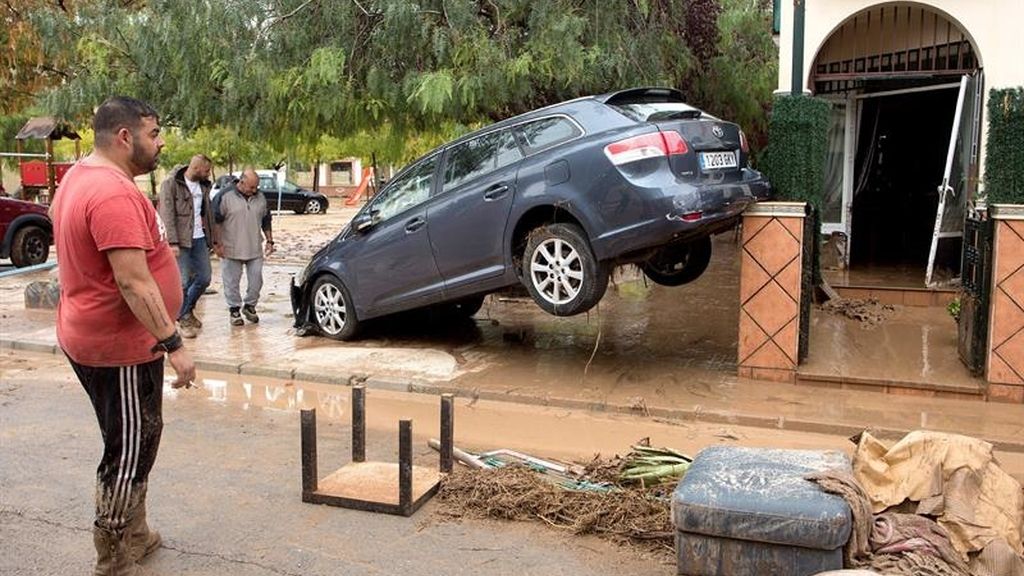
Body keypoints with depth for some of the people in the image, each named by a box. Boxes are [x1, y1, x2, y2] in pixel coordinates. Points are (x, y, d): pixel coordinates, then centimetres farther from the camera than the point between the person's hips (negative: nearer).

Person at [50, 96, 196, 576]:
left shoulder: (80, 178, 11)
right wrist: (173, 344, -24)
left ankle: (134, 536, 35)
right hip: (121, 346, -11)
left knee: (130, 443, 21)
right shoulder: (115, 193, -23)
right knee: (130, 451, 1)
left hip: (90, 335, 11)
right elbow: (134, 283, -28)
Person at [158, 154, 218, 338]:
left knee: (204, 279, 10)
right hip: (181, 240, -7)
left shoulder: (203, 186, 12)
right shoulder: (171, 184, -8)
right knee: (184, 282, -3)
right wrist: (173, 242, -20)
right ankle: (183, 319, 13)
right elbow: (167, 215, -13)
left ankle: (187, 311, 31)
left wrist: (213, 239, 13)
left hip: (200, 239, 7)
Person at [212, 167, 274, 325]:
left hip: (255, 250, 4)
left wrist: (269, 241, 11)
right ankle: (234, 310, 18)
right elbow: (216, 221, -7)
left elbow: (266, 221, 16)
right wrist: (218, 244, -10)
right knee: (232, 282, 4)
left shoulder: (260, 198, 6)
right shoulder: (225, 196, -10)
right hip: (231, 250, -4)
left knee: (256, 280, 5)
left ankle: (250, 306, 24)